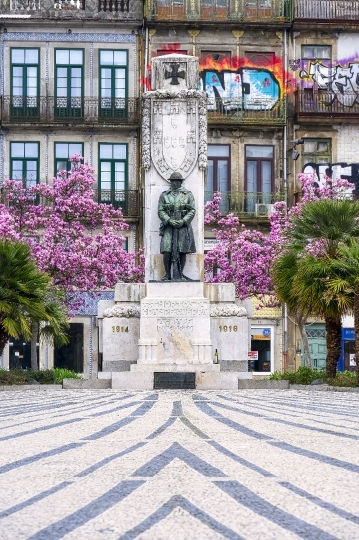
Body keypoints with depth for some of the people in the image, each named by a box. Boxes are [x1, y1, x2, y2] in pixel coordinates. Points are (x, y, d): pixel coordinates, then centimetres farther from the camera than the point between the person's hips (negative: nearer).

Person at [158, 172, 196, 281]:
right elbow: (160, 211, 4)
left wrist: (183, 221, -10)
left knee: (183, 251, -1)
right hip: (168, 226, 0)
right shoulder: (164, 195, 11)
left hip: (183, 226, 0)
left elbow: (192, 210, 4)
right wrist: (169, 220, -12)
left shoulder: (188, 194, 10)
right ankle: (167, 274, 0)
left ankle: (180, 274, 8)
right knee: (167, 251, -9)